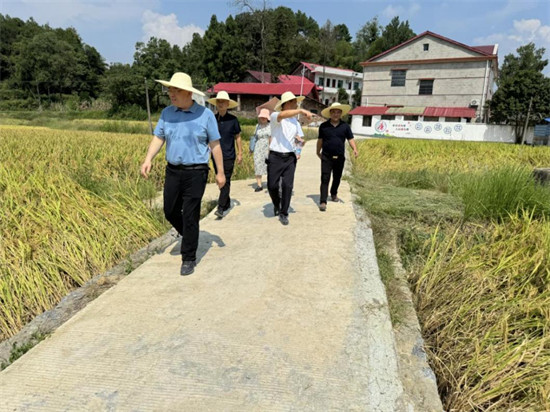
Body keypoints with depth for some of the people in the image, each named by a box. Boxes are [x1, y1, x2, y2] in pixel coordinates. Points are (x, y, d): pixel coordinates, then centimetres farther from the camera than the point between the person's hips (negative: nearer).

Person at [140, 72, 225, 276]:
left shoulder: (205, 114, -6)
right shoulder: (167, 113, 5)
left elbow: (215, 145, -2)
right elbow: (158, 138, 4)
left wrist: (220, 172, -2)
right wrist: (148, 159, -13)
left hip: (196, 172, -4)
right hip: (173, 170, 5)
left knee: (190, 216, -2)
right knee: (170, 211, 12)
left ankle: (188, 259, 13)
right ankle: (190, 236, 41)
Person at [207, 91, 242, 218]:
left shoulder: (232, 119, -2)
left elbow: (238, 137, 4)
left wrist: (240, 153, 2)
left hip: (228, 156, -3)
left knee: (226, 181, -7)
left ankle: (221, 208, -8)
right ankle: (227, 203, 29)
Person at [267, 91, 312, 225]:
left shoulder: (295, 122, 12)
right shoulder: (274, 116, -5)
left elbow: (300, 138, 17)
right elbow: (282, 115, -29)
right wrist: (301, 111, -38)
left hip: (290, 158, 3)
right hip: (275, 157, -3)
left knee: (287, 185, -6)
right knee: (272, 185, 0)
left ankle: (283, 213, 8)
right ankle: (277, 204, 32)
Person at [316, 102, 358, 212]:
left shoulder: (345, 126, 2)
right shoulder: (323, 126, 0)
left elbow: (350, 139, 3)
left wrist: (354, 149, -13)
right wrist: (318, 152, 20)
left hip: (340, 157, 2)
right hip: (326, 157, -2)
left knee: (337, 178, 17)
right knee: (325, 179, -9)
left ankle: (334, 194, 42)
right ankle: (323, 202, -11)